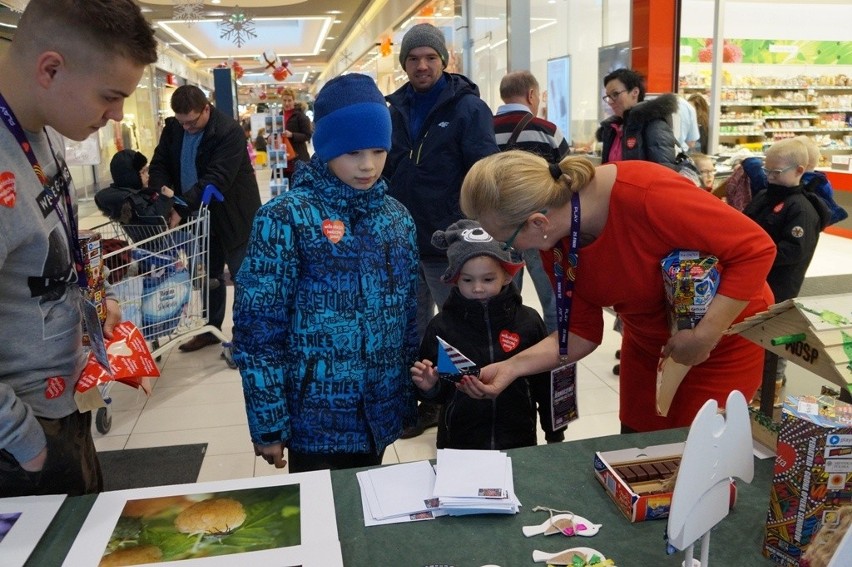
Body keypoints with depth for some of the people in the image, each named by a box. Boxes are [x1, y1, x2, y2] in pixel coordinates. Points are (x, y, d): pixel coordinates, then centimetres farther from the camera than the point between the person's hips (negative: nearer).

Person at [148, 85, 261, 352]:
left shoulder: (229, 131, -22)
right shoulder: (173, 128, 0)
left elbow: (216, 180, -30)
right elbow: (159, 164, 1)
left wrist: (181, 209, -36)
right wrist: (163, 189, -22)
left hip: (232, 216, -7)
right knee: (208, 276, 18)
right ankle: (210, 329, 32)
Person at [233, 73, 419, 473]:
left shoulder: (397, 217, 4)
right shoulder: (285, 217, -12)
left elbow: (410, 313, 10)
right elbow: (257, 326, -12)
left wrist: (410, 399, 11)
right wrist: (268, 424, -11)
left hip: (381, 417, 5)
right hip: (316, 418, -5)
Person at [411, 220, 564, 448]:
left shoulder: (528, 321, -8)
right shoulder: (442, 326, -10)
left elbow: (545, 383, 3)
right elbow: (437, 391, 0)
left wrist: (555, 434, 8)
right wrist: (428, 386, -20)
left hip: (519, 442, 1)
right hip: (458, 443, 0)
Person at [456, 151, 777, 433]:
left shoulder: (646, 195, -37)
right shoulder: (553, 241, -15)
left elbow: (756, 248, -28)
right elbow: (583, 331, -8)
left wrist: (705, 335, -31)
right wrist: (511, 367, -19)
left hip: (725, 337, -5)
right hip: (648, 344, 6)